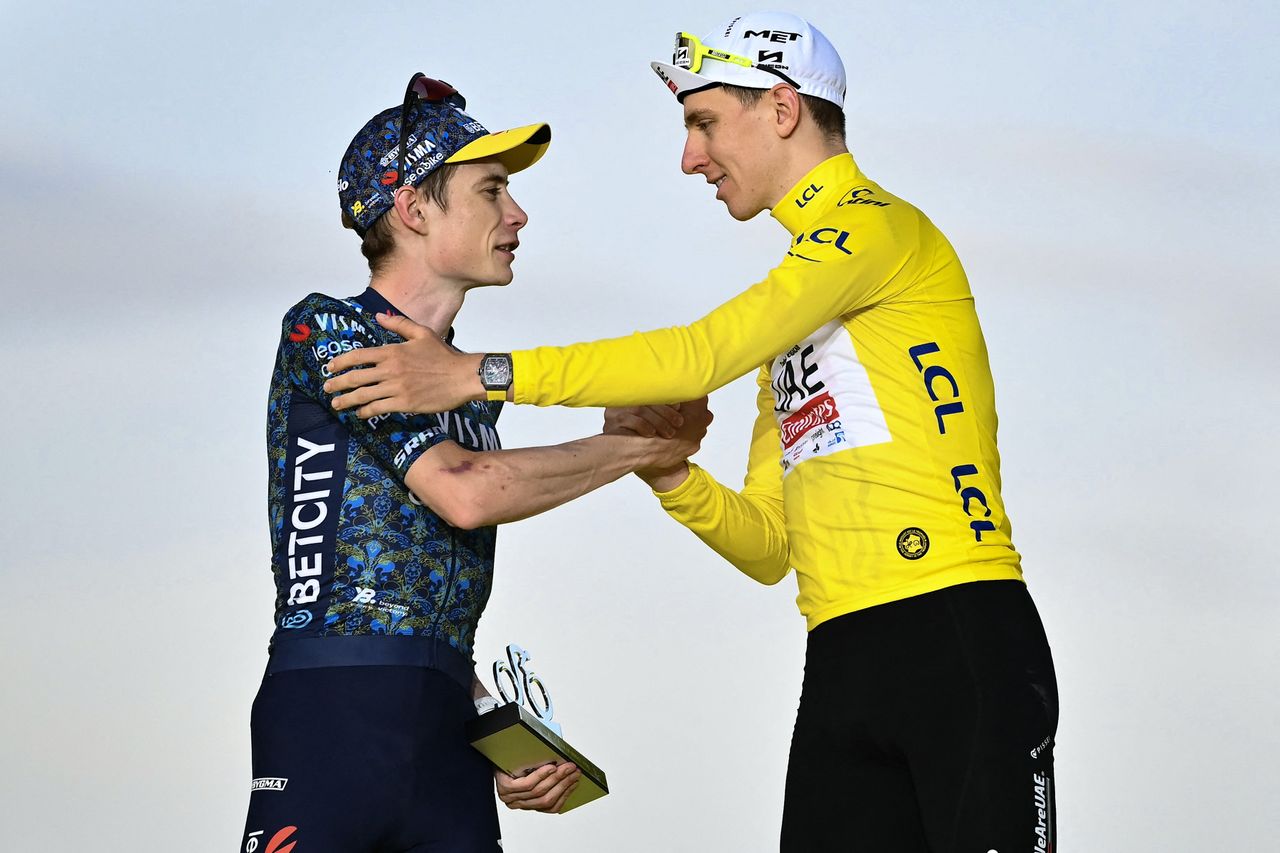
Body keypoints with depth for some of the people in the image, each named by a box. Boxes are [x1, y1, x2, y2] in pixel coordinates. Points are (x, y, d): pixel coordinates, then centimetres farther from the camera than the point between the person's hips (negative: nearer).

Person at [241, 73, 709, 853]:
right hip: (333, 704, -7)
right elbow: (461, 492, -12)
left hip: (446, 729, 7)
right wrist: (637, 447, -2)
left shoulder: (471, 389, 23)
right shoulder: (325, 329, 0)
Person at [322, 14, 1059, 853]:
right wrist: (664, 469, 4)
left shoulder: (879, 226, -2)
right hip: (843, 668, 8)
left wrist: (483, 374, -12)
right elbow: (768, 548, 23)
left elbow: (703, 355, -13)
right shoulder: (788, 323, 25)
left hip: (962, 643, -8)